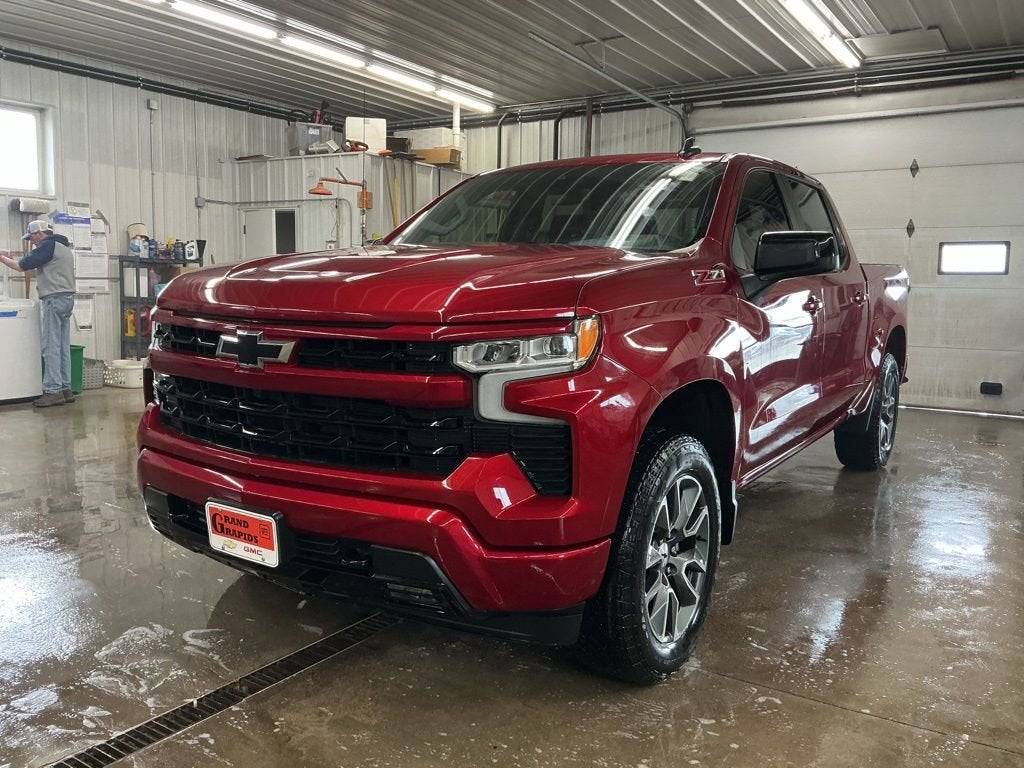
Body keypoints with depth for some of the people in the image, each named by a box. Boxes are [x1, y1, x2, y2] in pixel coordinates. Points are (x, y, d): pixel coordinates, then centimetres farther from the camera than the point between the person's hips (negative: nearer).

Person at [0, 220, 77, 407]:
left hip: (54, 299, -9)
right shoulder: (64, 246, 22)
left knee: (51, 347, -9)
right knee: (63, 347, 7)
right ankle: (65, 389, 7)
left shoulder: (48, 245, -7)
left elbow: (22, 266, -8)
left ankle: (53, 391, -11)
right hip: (67, 298, 9)